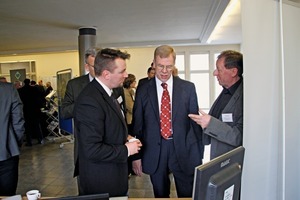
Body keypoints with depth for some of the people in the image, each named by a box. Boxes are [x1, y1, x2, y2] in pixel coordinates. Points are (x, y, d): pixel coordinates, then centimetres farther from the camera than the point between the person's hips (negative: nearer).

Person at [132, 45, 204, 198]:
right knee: (160, 195, 17)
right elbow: (137, 125, 4)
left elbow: (195, 121, 3)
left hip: (183, 150, 0)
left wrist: (199, 154, 4)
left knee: (188, 195, 13)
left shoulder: (188, 88, -1)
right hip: (154, 152, 1)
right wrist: (137, 156, 3)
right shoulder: (143, 91, 0)